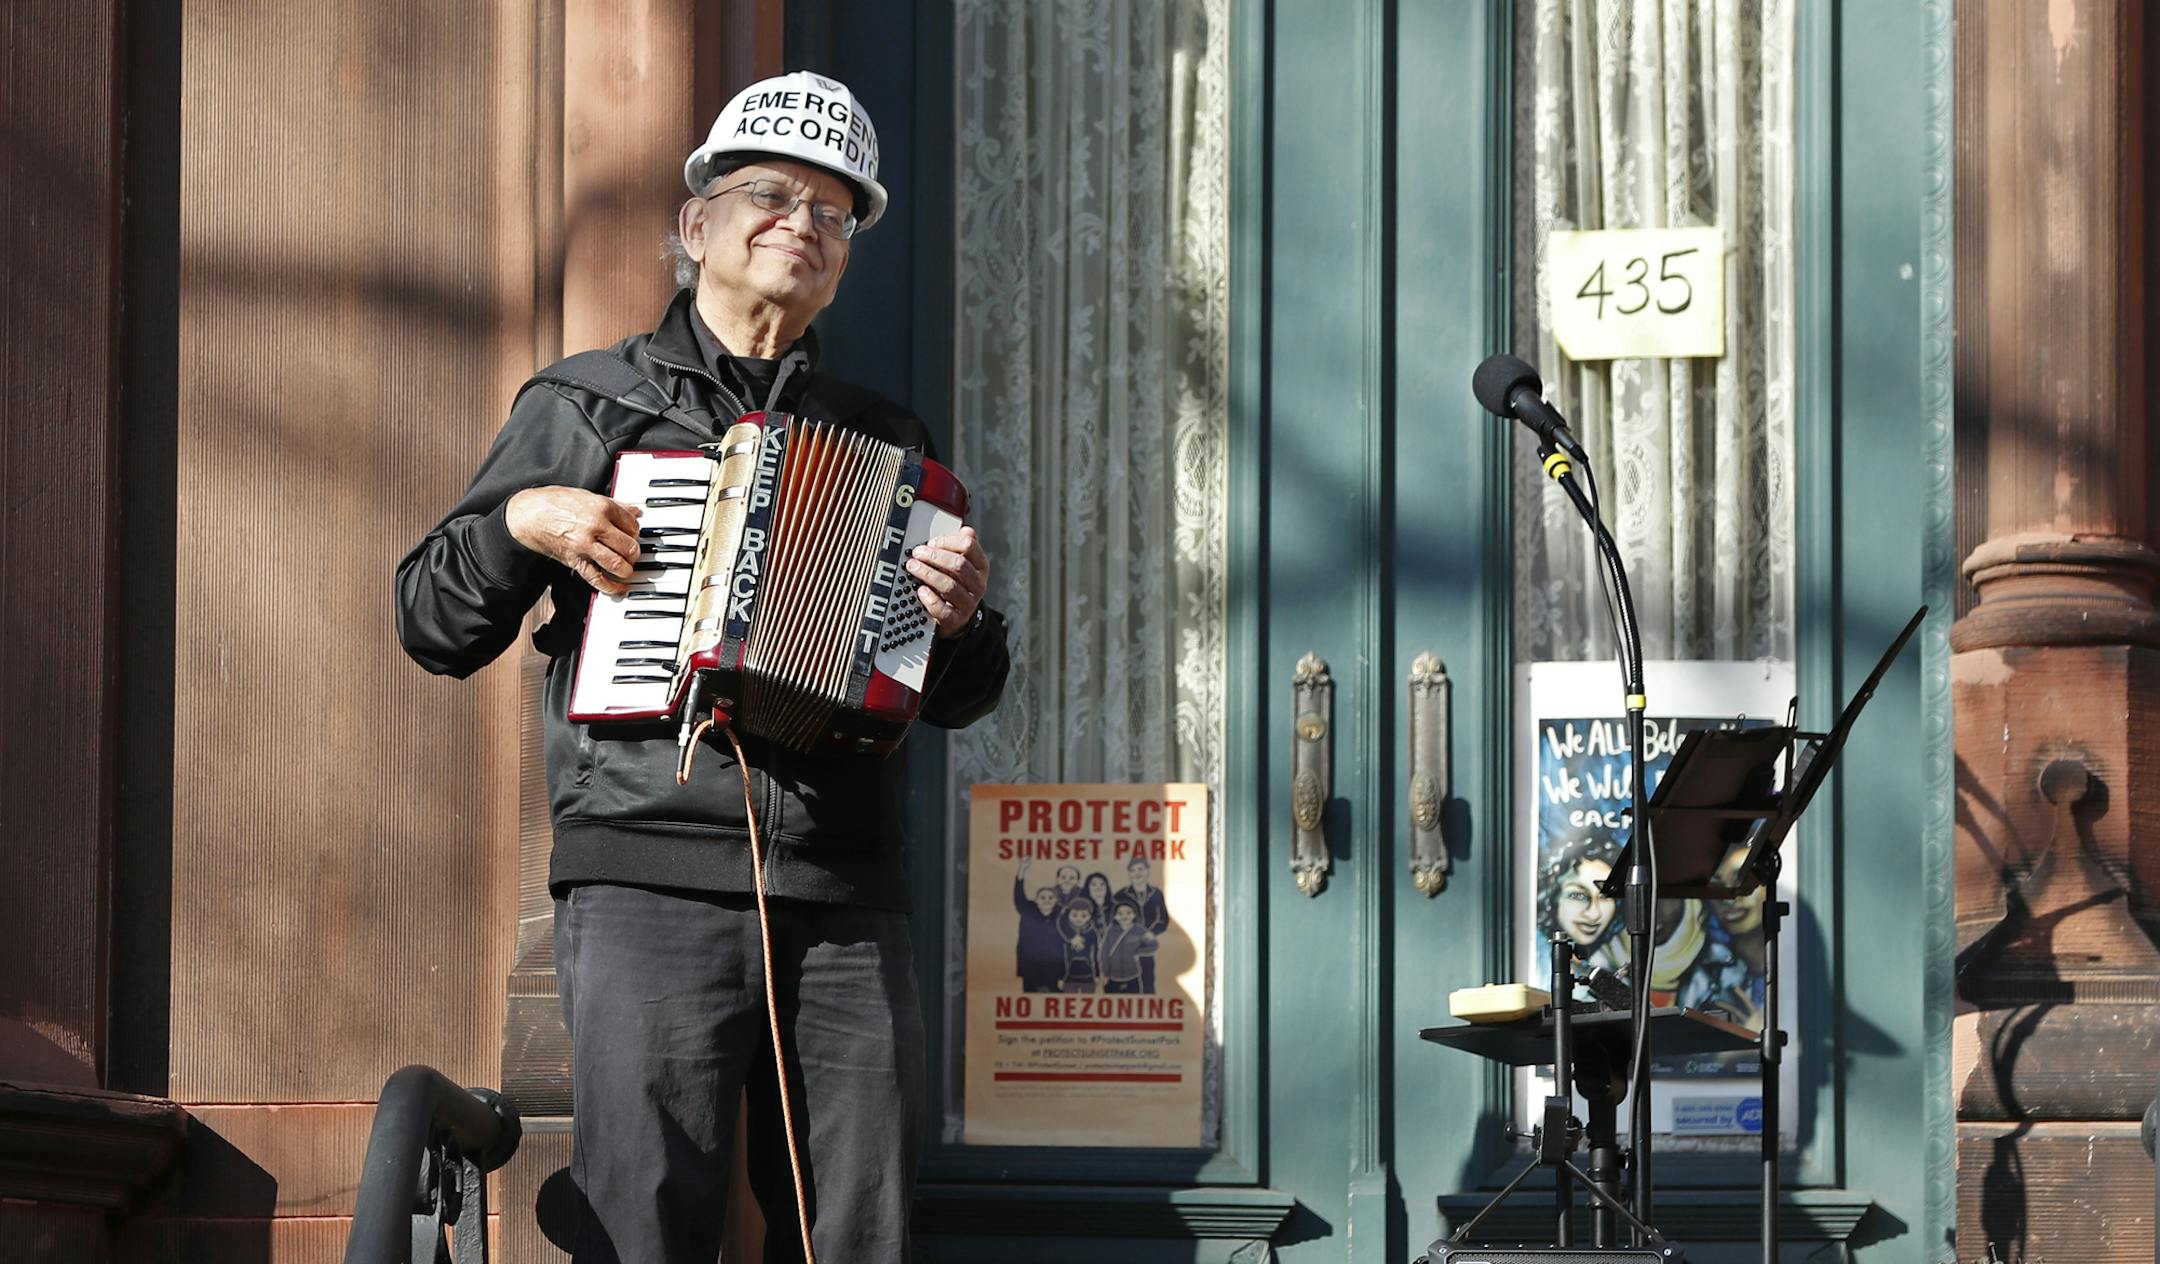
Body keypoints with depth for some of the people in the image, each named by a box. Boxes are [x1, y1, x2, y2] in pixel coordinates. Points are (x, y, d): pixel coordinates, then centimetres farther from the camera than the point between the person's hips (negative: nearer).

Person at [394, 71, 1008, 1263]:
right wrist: (521, 520, -5)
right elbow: (433, 625, 13)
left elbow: (955, 698, 23)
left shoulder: (883, 438, 20)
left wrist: (958, 624, 1)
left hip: (847, 897, 3)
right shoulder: (586, 407, 13)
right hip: (650, 883, -3)